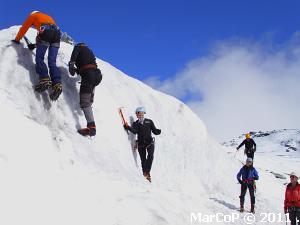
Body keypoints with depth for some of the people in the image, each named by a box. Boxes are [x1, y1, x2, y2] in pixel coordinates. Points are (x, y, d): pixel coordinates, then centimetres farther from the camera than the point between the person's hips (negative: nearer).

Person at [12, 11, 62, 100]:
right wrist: (36, 45, 45)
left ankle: (45, 79, -26)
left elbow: (24, 28, 28)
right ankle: (57, 84, -21)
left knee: (39, 58, -2)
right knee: (52, 62, -1)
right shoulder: (48, 17, 42)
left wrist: (17, 39, 42)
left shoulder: (33, 15, 28)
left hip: (45, 32, -4)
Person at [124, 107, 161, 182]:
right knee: (143, 160, 2)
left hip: (149, 142, -2)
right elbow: (134, 131, -8)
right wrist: (128, 127, -24)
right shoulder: (135, 124, 11)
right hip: (141, 144, 2)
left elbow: (155, 131, 7)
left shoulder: (149, 122, 9)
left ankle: (147, 172, -21)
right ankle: (145, 173, 12)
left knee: (150, 155, -23)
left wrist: (159, 131, -15)